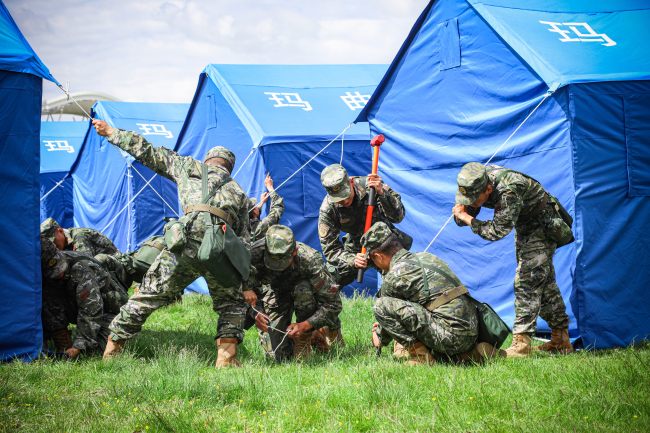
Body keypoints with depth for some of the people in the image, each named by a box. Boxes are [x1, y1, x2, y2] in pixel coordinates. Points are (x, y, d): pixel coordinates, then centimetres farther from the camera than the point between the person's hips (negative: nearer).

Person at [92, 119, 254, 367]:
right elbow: (244, 240, 27)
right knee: (232, 304, 20)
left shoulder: (191, 167, 27)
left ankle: (111, 351, 15)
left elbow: (148, 153, 27)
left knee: (147, 296, 8)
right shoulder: (238, 192, 32)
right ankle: (226, 360, 3)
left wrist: (111, 132, 39)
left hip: (188, 237, -1)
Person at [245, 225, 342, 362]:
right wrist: (255, 313, -38)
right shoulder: (255, 254, -32)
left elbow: (333, 304, -32)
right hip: (276, 292, 2)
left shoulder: (309, 260, -37)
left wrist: (305, 325, -42)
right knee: (282, 356, -11)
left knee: (302, 289, -40)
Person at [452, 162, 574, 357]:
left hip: (543, 226, -9)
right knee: (544, 283, 14)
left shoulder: (508, 191, -39)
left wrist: (467, 217, -32)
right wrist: (461, 211, -29)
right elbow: (462, 219, -6)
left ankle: (521, 343, -17)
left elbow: (497, 231, -39)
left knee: (527, 282, -17)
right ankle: (561, 340, 23)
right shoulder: (474, 184, -15)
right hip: (524, 228, 9)